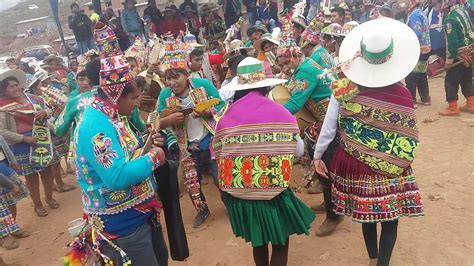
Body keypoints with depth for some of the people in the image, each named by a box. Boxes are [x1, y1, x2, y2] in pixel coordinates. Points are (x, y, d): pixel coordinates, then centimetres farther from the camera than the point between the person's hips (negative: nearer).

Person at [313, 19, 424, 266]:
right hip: (390, 168, -2)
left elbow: (329, 128, -7)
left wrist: (317, 156, 5)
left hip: (354, 164, 2)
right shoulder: (402, 95, -11)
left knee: (365, 213, 21)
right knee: (390, 219, 13)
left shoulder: (344, 90, -12)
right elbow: (409, 138, 0)